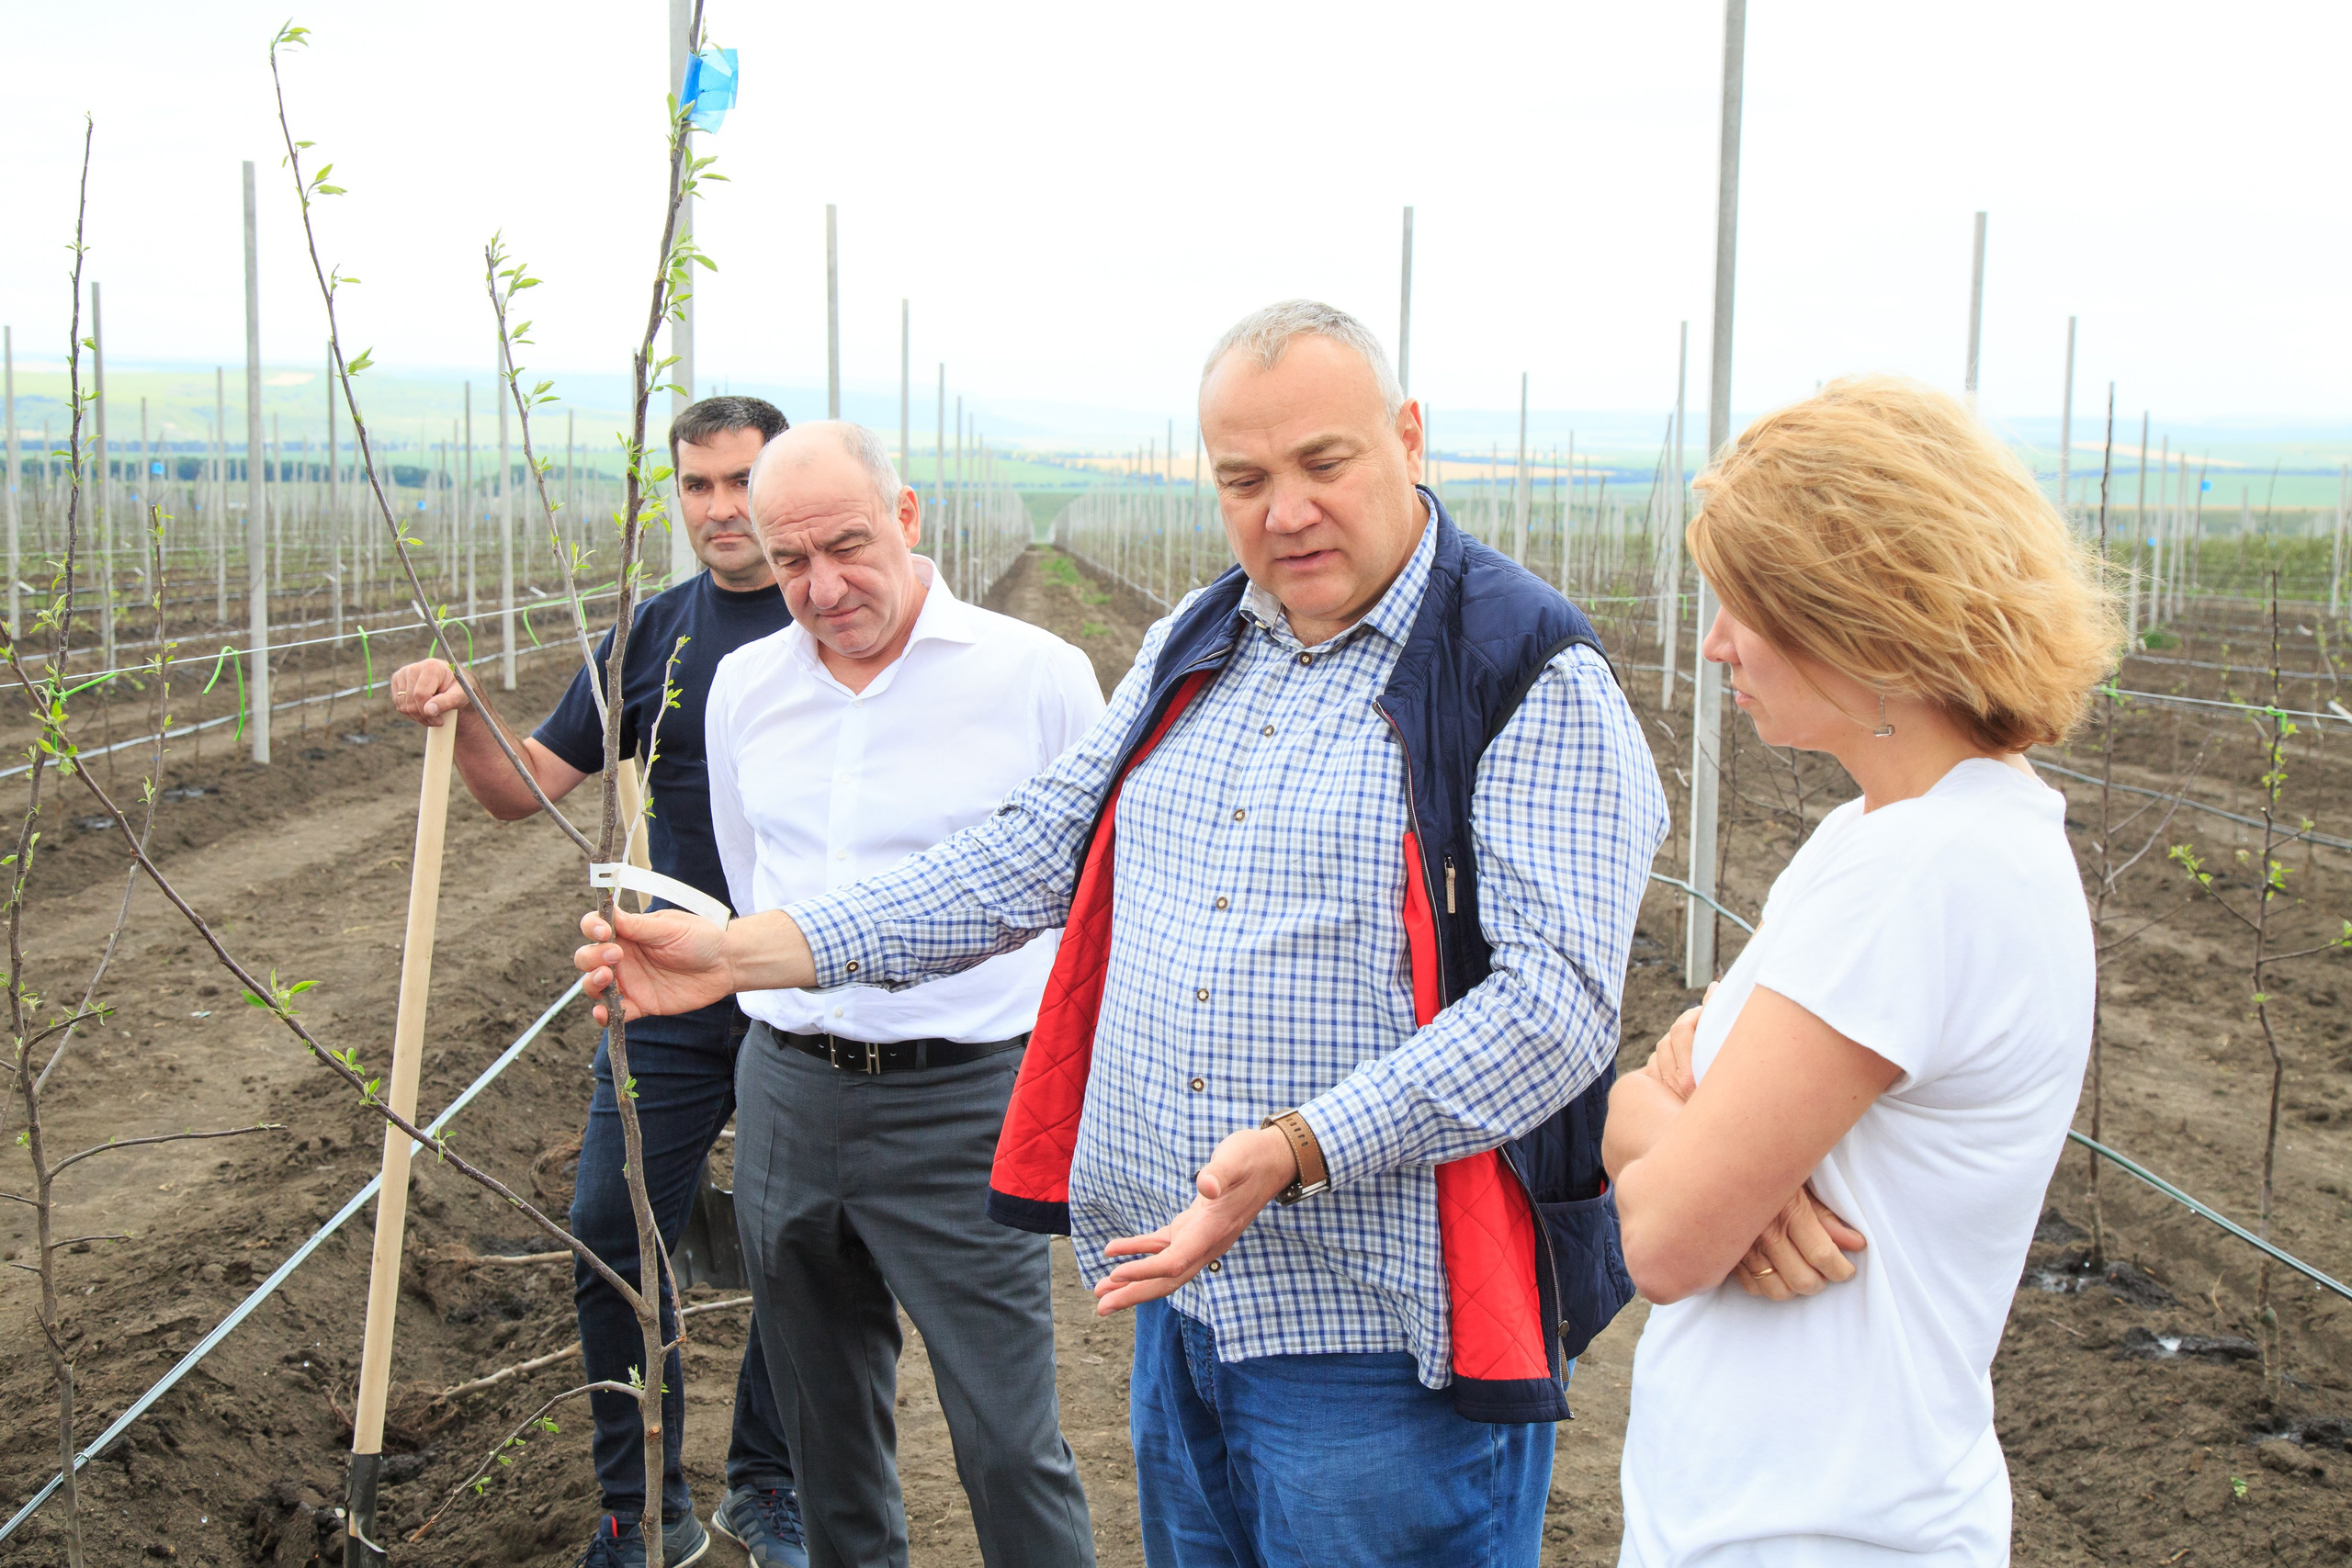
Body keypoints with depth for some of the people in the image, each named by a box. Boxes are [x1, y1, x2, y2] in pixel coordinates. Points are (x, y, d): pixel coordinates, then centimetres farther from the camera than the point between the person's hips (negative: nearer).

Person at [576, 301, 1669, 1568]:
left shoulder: (1532, 678, -12)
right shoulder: (1192, 651, 11)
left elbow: (1556, 998, -20)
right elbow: (1035, 854, 15)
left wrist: (1297, 1148, -30)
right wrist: (745, 952, 7)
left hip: (1382, 1340, -6)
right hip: (1180, 1296, 7)